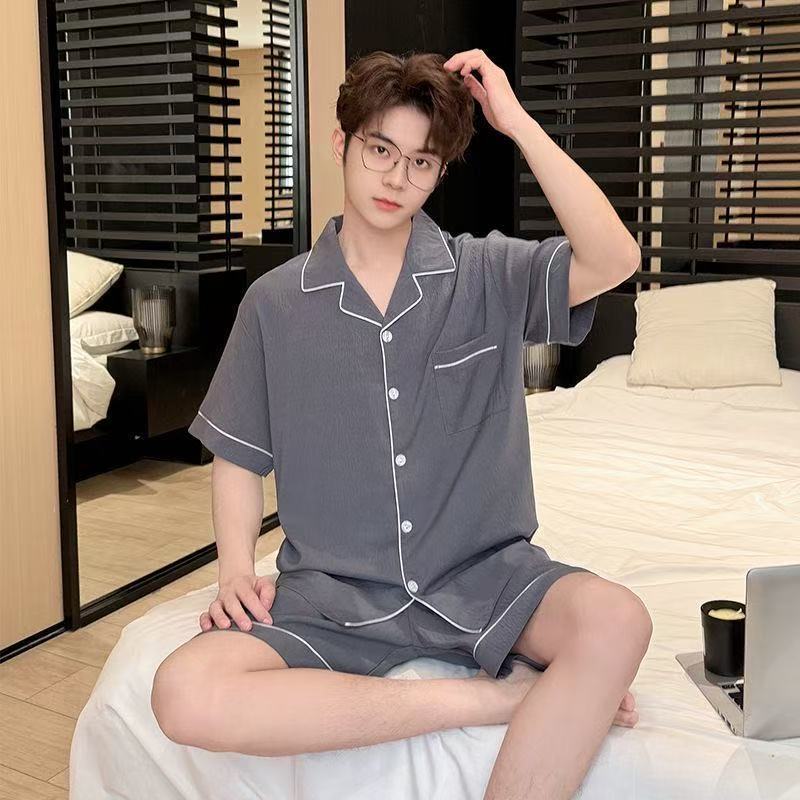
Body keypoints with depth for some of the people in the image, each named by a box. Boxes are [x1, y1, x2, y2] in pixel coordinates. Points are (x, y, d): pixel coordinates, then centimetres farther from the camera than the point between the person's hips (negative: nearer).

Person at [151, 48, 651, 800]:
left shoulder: (490, 274, 1)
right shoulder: (275, 301, 3)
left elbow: (615, 260, -17)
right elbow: (238, 457, 9)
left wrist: (516, 121, -15)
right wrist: (236, 569, -7)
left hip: (482, 574, -1)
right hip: (334, 590, 1)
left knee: (615, 620, -31)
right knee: (186, 695, -26)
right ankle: (489, 696, -17)